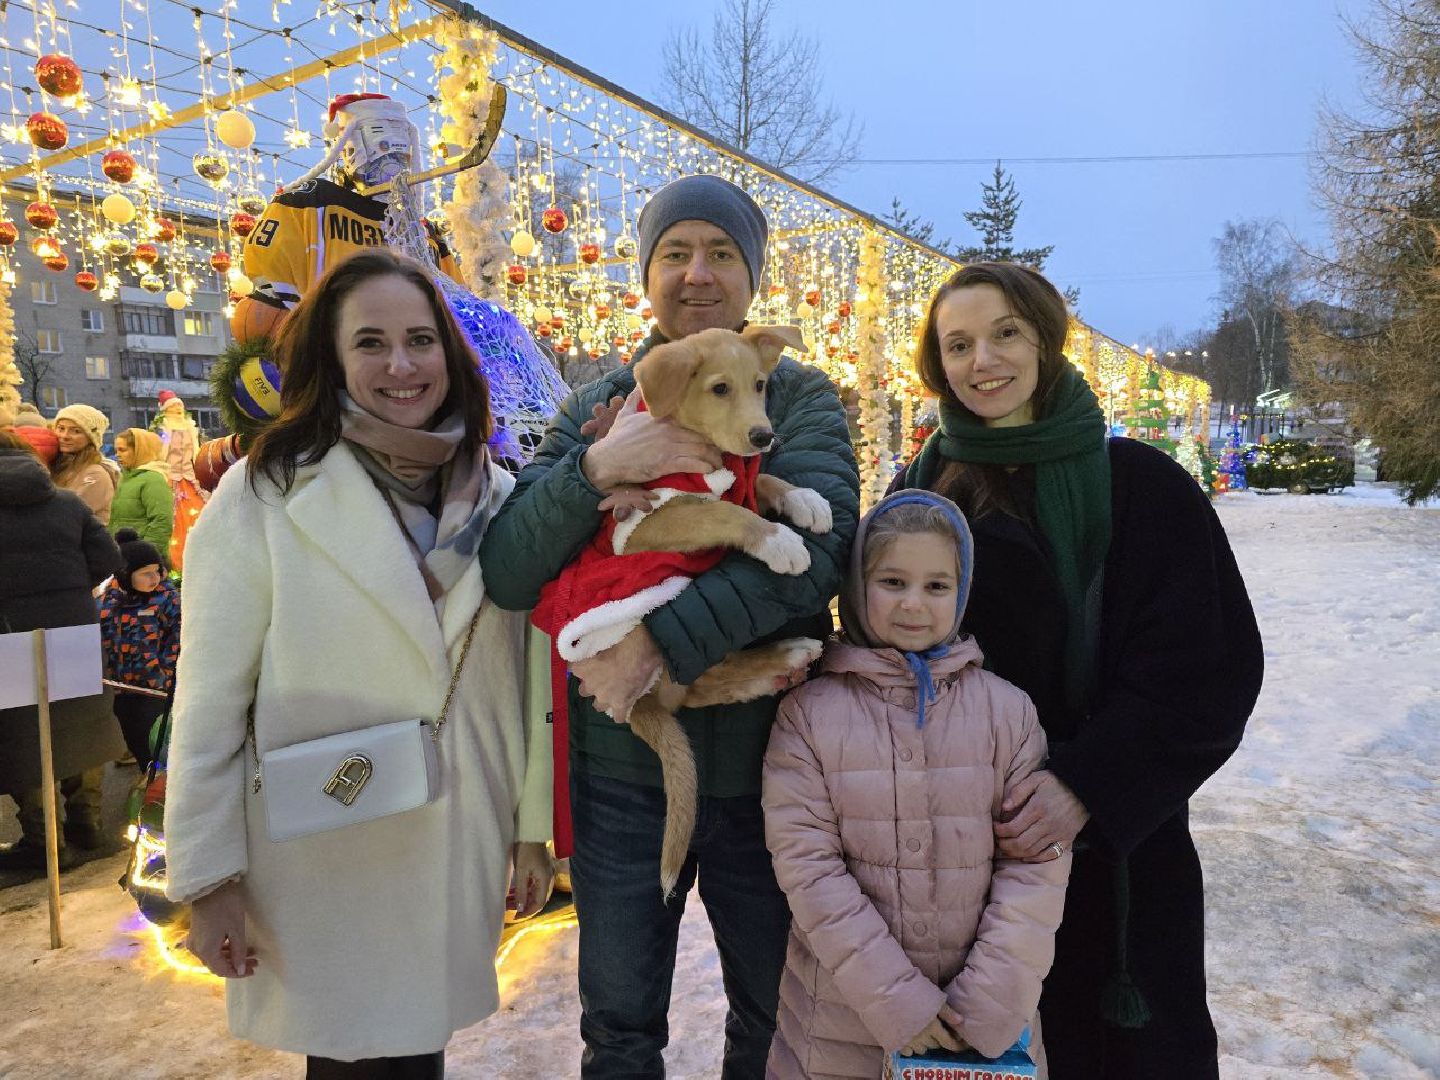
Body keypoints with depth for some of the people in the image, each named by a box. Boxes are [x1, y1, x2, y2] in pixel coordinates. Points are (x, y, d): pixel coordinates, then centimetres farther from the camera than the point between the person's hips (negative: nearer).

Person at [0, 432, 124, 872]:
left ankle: (44, 842, 12)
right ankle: (86, 822, 29)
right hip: (76, 630, 4)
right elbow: (108, 561, -1)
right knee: (80, 724, 17)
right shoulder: (69, 503, 3)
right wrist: (68, 589, 12)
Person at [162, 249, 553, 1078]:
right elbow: (210, 705, -7)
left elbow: (523, 676, 4)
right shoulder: (263, 497, -10)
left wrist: (534, 825, 7)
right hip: (323, 858, -3)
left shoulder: (499, 498, 0)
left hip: (461, 847, 3)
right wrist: (208, 877, -6)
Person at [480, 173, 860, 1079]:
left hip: (766, 759, 0)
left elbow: (816, 547, -19)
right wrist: (596, 468, -23)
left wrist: (660, 641, -25)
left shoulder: (802, 400, -1)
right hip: (622, 770, 1)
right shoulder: (596, 408, 2)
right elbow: (507, 576, -8)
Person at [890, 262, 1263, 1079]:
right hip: (964, 830, 2)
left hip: (1120, 835, -2)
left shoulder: (1141, 483, -6)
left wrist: (1087, 784, -19)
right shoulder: (920, 490, 2)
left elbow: (1209, 662, -10)